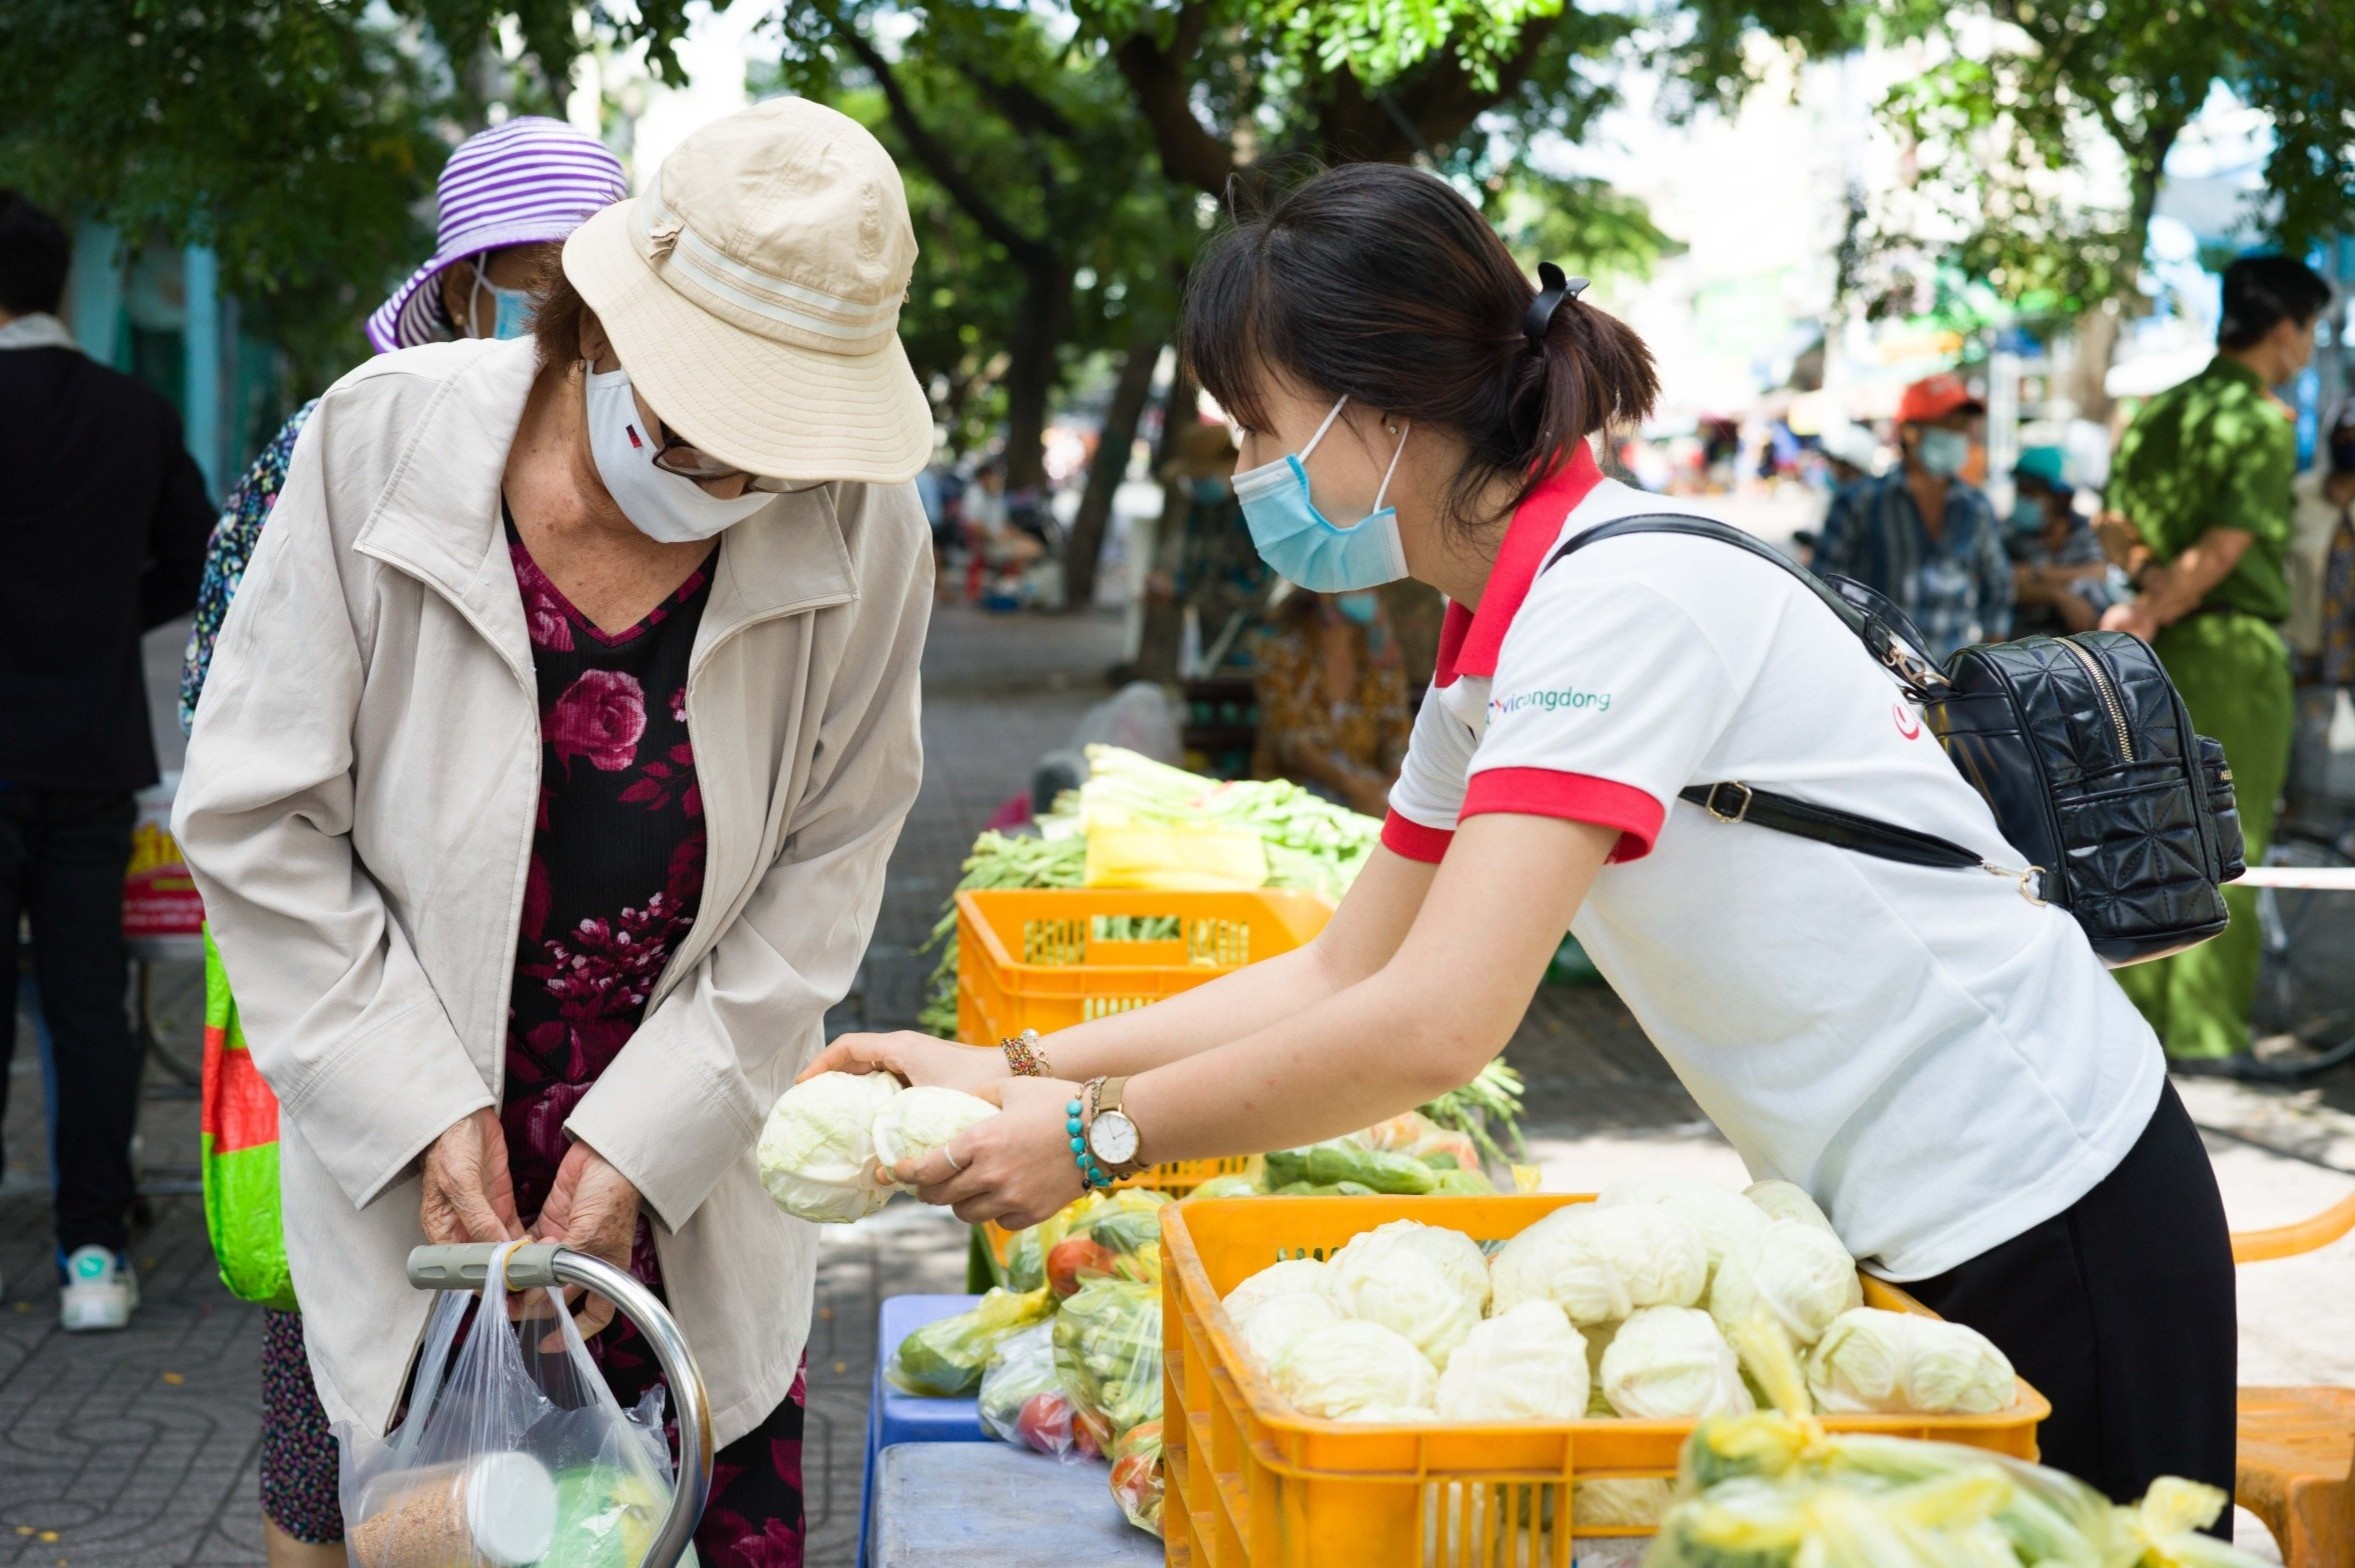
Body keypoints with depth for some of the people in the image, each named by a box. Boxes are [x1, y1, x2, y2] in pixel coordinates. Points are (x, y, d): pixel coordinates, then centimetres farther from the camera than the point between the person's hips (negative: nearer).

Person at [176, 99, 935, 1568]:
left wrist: (648, 1142, -10)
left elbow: (831, 859, -3)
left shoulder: (866, 528, -10)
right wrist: (424, 1108, -13)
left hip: (696, 1194, 1)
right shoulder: (386, 443, -13)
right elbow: (259, 823, -8)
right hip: (407, 1173, -1)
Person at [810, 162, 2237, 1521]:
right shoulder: (1491, 653, 7)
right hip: (1901, 1232, 9)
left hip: (2046, 1226, -9)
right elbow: (1345, 971, 13)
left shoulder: (1621, 597, -23)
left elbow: (1436, 1025, -30)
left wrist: (1094, 1136, -19)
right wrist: (1017, 1071, 6)